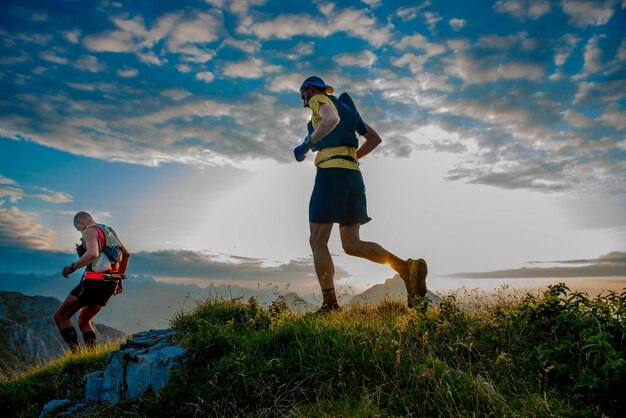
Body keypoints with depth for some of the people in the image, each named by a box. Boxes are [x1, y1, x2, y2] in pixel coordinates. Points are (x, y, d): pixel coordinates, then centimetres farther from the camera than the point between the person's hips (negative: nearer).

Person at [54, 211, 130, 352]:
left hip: (94, 281, -8)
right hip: (110, 284, 9)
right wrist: (119, 278, 28)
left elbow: (92, 253, -25)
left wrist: (72, 268, -12)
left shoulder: (90, 231, -6)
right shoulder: (109, 231, 20)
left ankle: (77, 354, -5)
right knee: (84, 320, 23)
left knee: (60, 316, 7)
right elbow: (126, 254, 23)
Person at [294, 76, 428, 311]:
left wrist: (305, 145, -12)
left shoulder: (319, 100, 8)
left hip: (332, 173, -8)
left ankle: (330, 305, -5)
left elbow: (332, 118, -19)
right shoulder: (346, 107, 32)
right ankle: (408, 268, -13)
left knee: (317, 241, -3)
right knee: (352, 245, 3)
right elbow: (375, 138, 31)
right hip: (353, 176, 8)